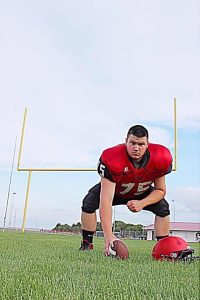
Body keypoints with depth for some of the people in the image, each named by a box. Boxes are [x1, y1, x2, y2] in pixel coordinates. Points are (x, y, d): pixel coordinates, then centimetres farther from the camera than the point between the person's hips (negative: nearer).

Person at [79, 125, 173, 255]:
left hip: (142, 193, 2)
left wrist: (142, 203, -33)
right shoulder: (112, 159, -41)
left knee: (163, 208, -16)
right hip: (114, 189, -2)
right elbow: (106, 200, -43)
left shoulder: (160, 158, -31)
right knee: (89, 202, -23)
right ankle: (86, 244, -6)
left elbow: (160, 190, -14)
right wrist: (108, 235, -49)